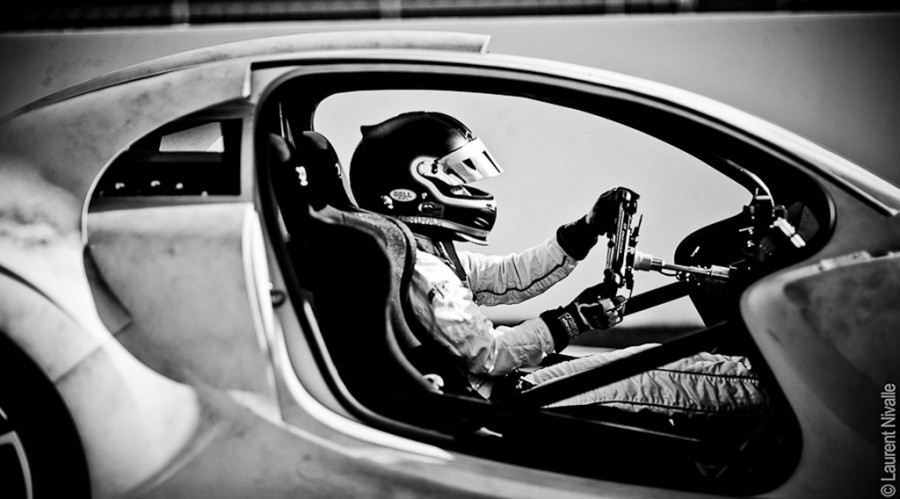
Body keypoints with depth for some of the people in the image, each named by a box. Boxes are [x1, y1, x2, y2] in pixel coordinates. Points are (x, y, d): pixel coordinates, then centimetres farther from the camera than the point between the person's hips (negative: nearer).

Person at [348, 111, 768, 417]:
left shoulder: (428, 249, 9)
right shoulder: (417, 269, -24)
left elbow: (508, 278, 10)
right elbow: (485, 355, -25)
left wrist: (588, 229, 4)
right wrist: (572, 321, -21)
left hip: (509, 388, 9)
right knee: (657, 384, -5)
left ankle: (753, 375, 13)